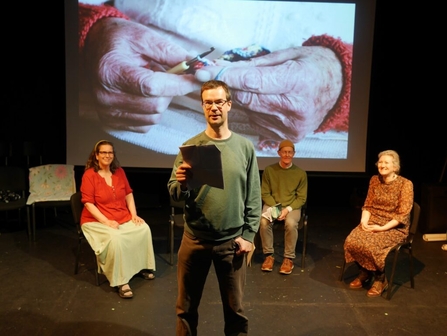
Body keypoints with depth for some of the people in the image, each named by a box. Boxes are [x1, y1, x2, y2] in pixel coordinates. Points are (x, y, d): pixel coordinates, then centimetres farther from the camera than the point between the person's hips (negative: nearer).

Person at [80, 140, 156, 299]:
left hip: (123, 218, 6)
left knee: (144, 229, -18)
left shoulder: (119, 172, 5)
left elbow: (129, 194, 11)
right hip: (97, 221, -5)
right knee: (116, 238, -34)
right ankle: (120, 281, -22)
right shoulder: (89, 175, -11)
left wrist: (134, 215, -2)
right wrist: (107, 221, -23)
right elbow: (88, 204, -15)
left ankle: (142, 266, 2)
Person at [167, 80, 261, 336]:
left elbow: (254, 196, 0)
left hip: (232, 241, 0)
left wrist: (249, 234, -4)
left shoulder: (245, 147, -2)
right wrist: (182, 183, -26)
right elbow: (174, 195, -5)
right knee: (186, 308, 16)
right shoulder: (190, 146, -3)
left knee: (235, 308, 15)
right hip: (195, 239, 1)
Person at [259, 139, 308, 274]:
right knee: (264, 222, -30)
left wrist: (288, 209, -16)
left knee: (291, 223, -33)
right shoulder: (269, 170, -1)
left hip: (292, 207, 0)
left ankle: (289, 258, -13)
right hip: (272, 205, 1)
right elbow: (265, 193, 2)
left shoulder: (301, 173, -1)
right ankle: (268, 255, -10)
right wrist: (275, 207, -14)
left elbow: (302, 198, 0)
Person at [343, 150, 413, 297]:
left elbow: (403, 215, -14)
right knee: (351, 241, -22)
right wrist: (364, 220, -10)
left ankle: (380, 278, -1)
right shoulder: (374, 180, 6)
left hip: (395, 227, -5)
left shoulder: (405, 184, -11)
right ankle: (364, 273, 7)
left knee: (371, 245, -31)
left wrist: (382, 228, -21)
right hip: (373, 222, 5)